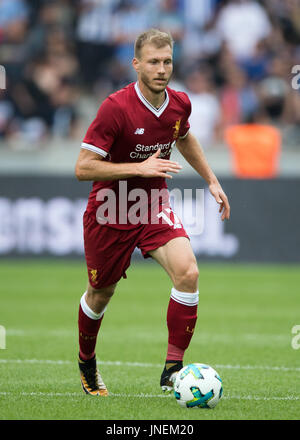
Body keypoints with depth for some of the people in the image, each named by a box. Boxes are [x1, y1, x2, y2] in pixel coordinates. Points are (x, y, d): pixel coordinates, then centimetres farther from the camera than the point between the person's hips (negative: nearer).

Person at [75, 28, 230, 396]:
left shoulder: (179, 104, -5)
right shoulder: (116, 107, -23)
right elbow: (83, 167, -23)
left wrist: (211, 180, 16)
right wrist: (140, 168, -29)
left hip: (154, 206, 4)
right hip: (109, 213, -4)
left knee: (187, 272, -21)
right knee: (101, 293, 12)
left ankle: (172, 369, -14)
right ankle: (86, 363, 42)